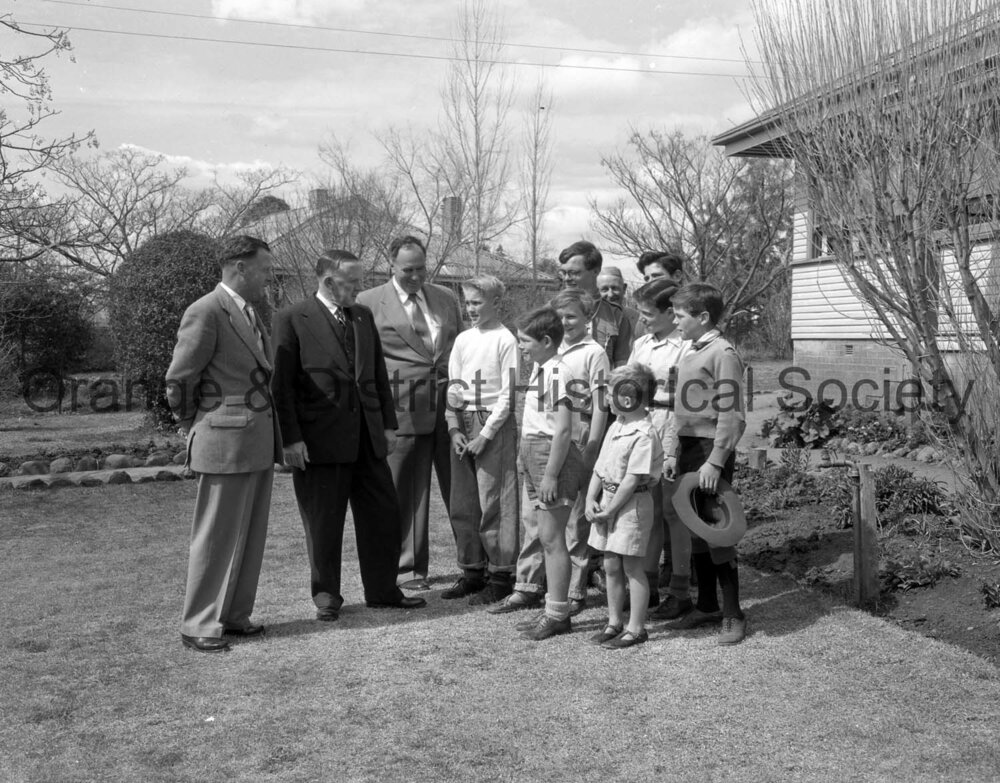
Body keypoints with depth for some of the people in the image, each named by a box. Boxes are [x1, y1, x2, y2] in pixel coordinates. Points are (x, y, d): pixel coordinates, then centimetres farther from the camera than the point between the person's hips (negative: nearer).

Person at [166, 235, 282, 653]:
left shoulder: (250, 313, 14)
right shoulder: (205, 313, -13)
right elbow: (178, 380, -9)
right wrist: (193, 427, 4)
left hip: (260, 443, 8)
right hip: (226, 444, -8)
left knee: (250, 536, 13)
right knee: (216, 538, 0)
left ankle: (234, 614, 24)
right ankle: (199, 625, 11)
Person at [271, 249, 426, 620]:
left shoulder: (363, 316, 12)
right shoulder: (293, 320, -6)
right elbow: (282, 385, -9)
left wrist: (388, 423, 10)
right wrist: (291, 439, -13)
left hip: (368, 436, 6)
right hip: (321, 440, -5)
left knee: (382, 513, 10)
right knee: (323, 522, 5)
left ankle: (382, 590, 24)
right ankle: (326, 595, 22)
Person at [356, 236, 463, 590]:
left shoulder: (446, 299, 14)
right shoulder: (368, 302, 1)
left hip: (450, 404, 3)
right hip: (403, 409, -3)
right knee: (407, 492, 4)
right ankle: (409, 567, 16)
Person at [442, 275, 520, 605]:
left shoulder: (505, 340, -5)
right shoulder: (463, 340, 13)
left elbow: (507, 395, -8)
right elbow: (452, 387, 14)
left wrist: (485, 435, -12)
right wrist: (454, 428, 1)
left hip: (495, 426, -6)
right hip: (463, 426, 6)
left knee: (495, 504, -4)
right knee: (462, 505, 9)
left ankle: (501, 576, 5)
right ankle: (472, 571, 20)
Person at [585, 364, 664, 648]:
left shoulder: (644, 434, -18)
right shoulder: (615, 427, 9)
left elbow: (632, 479, -20)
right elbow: (600, 468, 11)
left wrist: (610, 509, -16)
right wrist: (591, 499, 0)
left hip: (632, 505, -8)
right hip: (608, 502, 8)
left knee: (632, 567, 1)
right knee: (611, 566, 14)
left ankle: (636, 628, 12)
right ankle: (614, 622, 26)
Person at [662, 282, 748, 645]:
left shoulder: (723, 353, -11)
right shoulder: (688, 356, 14)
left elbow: (731, 414, -15)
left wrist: (715, 461, -19)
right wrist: (672, 452, 10)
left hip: (711, 450, -8)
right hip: (688, 450, 8)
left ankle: (733, 615, 6)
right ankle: (706, 605, 25)